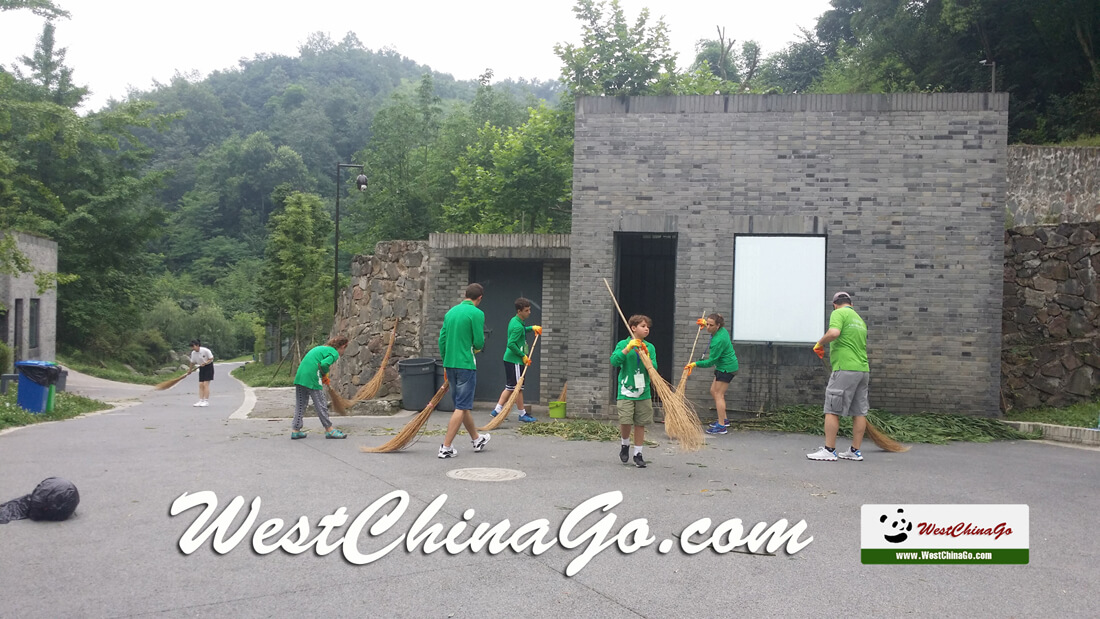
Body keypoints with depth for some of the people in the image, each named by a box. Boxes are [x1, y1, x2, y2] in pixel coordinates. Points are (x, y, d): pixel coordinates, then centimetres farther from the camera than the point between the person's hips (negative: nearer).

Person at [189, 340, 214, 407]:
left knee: (205, 384, -11)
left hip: (208, 367, -5)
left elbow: (211, 359, -14)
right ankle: (201, 401, 0)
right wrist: (190, 370, 16)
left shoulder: (205, 350, -22)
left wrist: (205, 363, -26)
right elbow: (193, 362, 9)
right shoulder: (193, 353, -5)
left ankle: (206, 401, -9)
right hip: (201, 368, 5)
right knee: (200, 385, -1)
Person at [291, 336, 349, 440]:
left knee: (300, 404, 14)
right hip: (312, 378, -8)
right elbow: (324, 364, -18)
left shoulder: (320, 347, 25)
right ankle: (329, 430, 9)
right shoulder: (334, 353, -1)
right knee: (320, 404, 1)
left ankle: (295, 430, 16)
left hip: (300, 376, 8)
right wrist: (325, 374, 3)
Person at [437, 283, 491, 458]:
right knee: (461, 407, -1)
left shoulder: (451, 312, 10)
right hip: (466, 365, -8)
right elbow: (479, 342, -14)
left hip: (450, 364, 8)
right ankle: (446, 447, -4)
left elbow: (442, 339, 11)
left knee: (463, 404, 18)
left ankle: (476, 439, 34)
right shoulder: (476, 313, -11)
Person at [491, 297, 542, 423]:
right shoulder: (518, 326, -19)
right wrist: (523, 356, -18)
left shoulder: (514, 321, 11)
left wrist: (532, 327, 18)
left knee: (510, 387, 15)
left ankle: (497, 410, 16)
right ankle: (522, 414, 8)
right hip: (515, 360, -10)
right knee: (518, 388, 0)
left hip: (510, 359, 10)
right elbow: (511, 344, -25)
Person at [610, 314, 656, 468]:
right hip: (626, 391, -3)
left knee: (640, 424, 5)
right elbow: (614, 361, -16)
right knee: (625, 422, -11)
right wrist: (627, 348, -24)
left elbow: (654, 368, 0)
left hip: (644, 393, 3)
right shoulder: (623, 344, -1)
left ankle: (638, 454, 18)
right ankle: (625, 445, 19)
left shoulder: (650, 347, 7)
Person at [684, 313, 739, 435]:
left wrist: (695, 364, -17)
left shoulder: (718, 340, -27)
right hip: (724, 367, 11)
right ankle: (724, 419, 23)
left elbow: (711, 361, -23)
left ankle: (721, 426, -9)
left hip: (726, 368, -11)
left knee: (718, 394, -10)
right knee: (713, 391, 15)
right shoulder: (722, 330, 1)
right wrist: (705, 324, 24)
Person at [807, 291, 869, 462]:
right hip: (863, 370, 9)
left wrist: (820, 343, -6)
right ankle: (855, 451, 15)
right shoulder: (860, 319, 22)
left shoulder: (838, 313, -3)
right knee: (859, 412, 9)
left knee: (832, 410, -4)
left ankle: (829, 450, -3)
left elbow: (834, 332, -23)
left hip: (845, 369, -8)